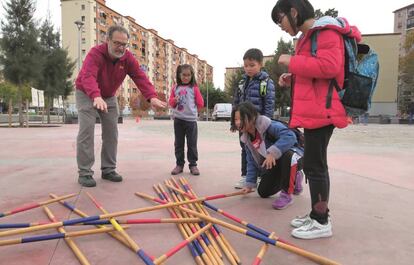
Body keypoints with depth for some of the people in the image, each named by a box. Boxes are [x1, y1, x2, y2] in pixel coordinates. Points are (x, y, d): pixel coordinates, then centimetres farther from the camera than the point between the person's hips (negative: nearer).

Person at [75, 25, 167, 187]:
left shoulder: (127, 58, -13)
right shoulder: (95, 54, -28)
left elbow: (140, 77, -24)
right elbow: (88, 76, -45)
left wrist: (152, 97, -41)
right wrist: (96, 97, -65)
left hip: (109, 96, 5)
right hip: (86, 95, -5)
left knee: (111, 132, 1)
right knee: (86, 131, -14)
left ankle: (108, 170, 11)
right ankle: (84, 173, -7)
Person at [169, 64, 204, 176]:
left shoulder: (194, 88, 0)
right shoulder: (175, 88, 7)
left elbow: (200, 103, 1)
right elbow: (171, 102, 9)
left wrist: (192, 109, 8)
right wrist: (174, 100, -11)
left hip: (191, 119, -3)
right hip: (178, 119, 3)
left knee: (192, 144, 3)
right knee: (178, 143, 9)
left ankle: (193, 165, 13)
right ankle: (179, 164, 19)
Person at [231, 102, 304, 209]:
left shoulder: (269, 126, -30)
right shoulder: (247, 139, -5)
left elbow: (290, 136, -44)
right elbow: (252, 162, 3)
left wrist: (273, 152, -50)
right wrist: (249, 184, 0)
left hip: (293, 155, -7)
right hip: (274, 166, 8)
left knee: (288, 156, -43)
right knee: (263, 192, 5)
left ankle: (286, 194, -21)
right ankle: (294, 178, 28)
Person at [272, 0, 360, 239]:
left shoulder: (325, 31, -9)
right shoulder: (309, 36, 22)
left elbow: (330, 66, -24)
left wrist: (292, 62, -16)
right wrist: (291, 79, 10)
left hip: (321, 111, -10)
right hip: (313, 110, 10)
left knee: (314, 165, -6)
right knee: (312, 165, 13)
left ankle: (322, 223, 6)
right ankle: (317, 215, 24)